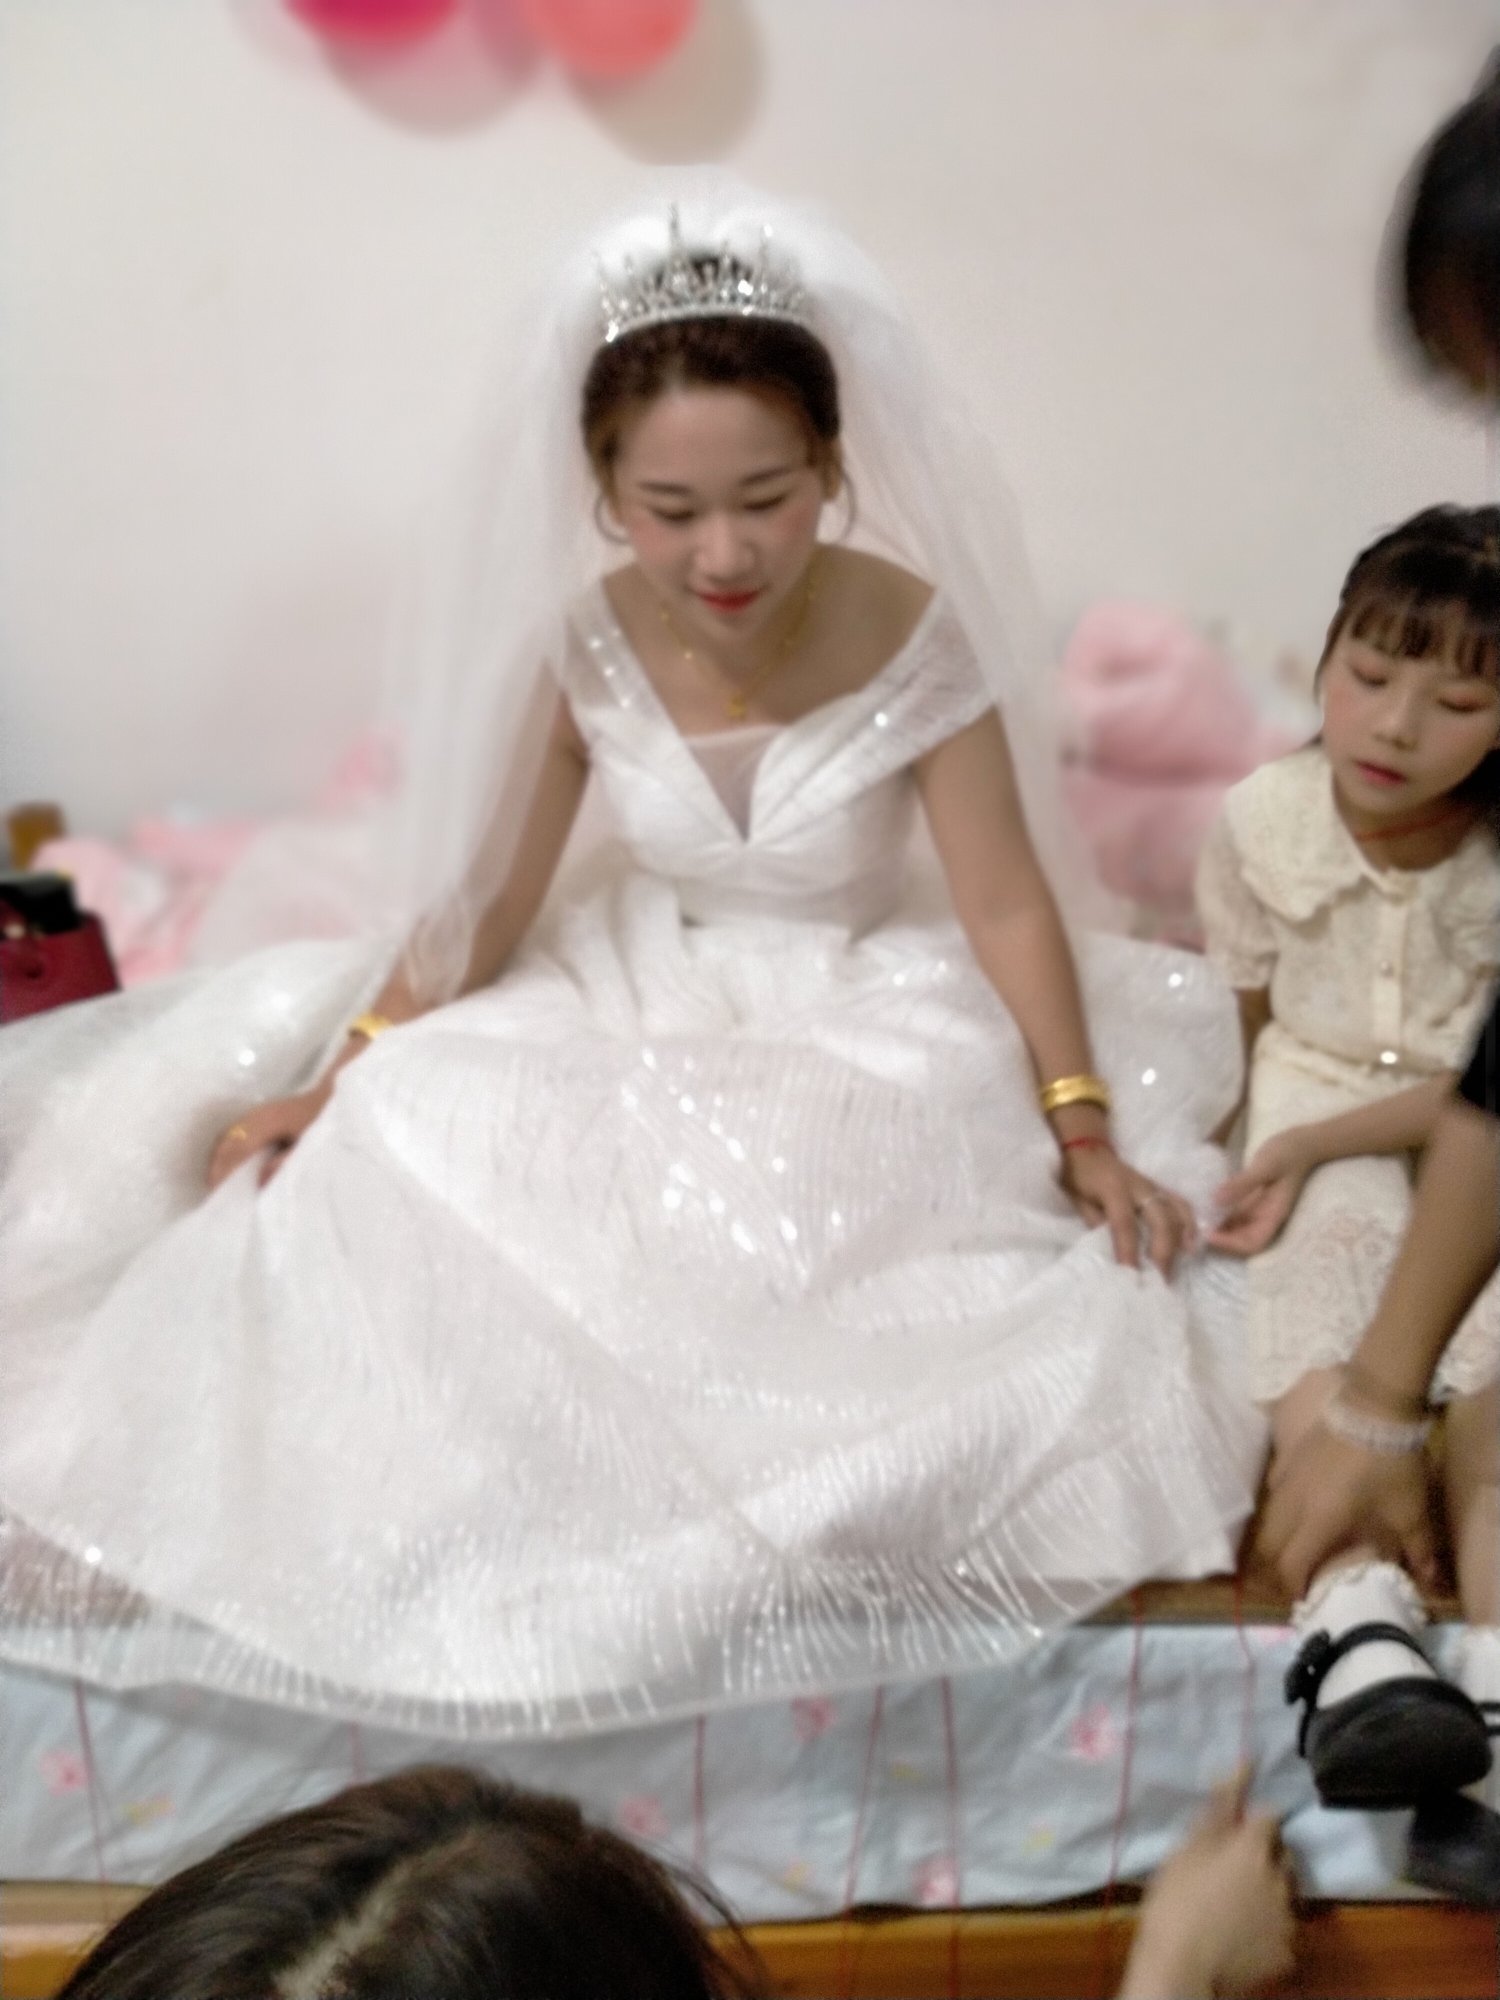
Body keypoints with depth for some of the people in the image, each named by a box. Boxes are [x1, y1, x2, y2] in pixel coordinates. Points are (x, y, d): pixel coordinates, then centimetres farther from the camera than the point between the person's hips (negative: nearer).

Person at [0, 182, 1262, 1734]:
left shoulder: (914, 640, -19)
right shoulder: (582, 646, -13)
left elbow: (1006, 904, -13)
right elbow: (486, 901, -5)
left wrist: (1086, 1131, -20)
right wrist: (338, 1083, -13)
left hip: (861, 1025, -2)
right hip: (635, 1003, 3)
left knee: (814, 1226, -28)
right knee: (413, 1149, -17)